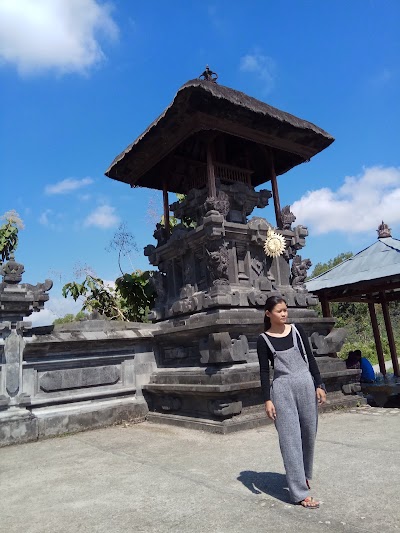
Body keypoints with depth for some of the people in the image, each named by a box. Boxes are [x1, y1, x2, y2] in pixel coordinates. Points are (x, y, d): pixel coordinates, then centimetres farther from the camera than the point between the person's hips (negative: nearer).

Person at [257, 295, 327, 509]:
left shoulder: (297, 330, 4)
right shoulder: (263, 340, -3)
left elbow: (310, 358, 7)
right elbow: (264, 371, -3)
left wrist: (319, 385, 4)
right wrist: (267, 399, -9)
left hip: (306, 384, 3)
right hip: (282, 389, -3)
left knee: (309, 433, 14)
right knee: (290, 439, -2)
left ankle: (304, 475, 38)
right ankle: (300, 492, 6)